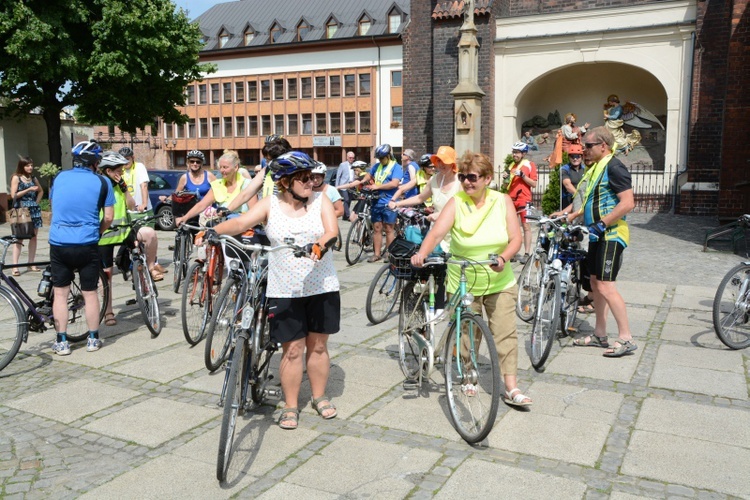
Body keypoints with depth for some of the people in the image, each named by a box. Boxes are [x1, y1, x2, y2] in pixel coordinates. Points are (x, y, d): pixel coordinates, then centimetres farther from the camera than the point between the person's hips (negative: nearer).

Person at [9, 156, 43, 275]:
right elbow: (13, 195, -9)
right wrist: (29, 189, -15)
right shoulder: (16, 178, -2)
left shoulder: (34, 178, 11)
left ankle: (31, 264, 13)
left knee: (33, 236, 5)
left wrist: (36, 202, 11)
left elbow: (41, 191, 26)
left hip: (34, 210, 5)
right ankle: (15, 266, -7)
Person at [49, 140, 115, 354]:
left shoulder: (60, 177, 7)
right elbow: (108, 217, -2)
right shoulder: (101, 182, -2)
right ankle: (93, 339, 18)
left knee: (60, 293, 10)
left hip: (58, 243, 2)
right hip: (87, 245, -2)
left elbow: (52, 205, 21)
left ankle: (61, 342, 13)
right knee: (90, 293, 10)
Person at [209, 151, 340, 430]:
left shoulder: (320, 201, 1)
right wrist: (213, 230, -30)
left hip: (322, 287, 1)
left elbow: (332, 231, -14)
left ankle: (320, 397, 31)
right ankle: (290, 406, 18)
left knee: (318, 346, 12)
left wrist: (319, 244, -36)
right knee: (292, 350, 3)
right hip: (284, 291, -1)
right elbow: (241, 223, -12)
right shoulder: (270, 205, 0)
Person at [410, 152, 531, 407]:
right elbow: (436, 232, -22)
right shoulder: (456, 203, -9)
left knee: (505, 333, -1)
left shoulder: (503, 201, -3)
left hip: (499, 283, 1)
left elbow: (515, 238, -7)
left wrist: (503, 257, -27)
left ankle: (511, 388, 6)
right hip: (464, 284, -1)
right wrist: (421, 254, -41)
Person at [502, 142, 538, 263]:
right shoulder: (512, 165, 15)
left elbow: (534, 184, -6)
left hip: (524, 200, -6)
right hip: (512, 200, 6)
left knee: (526, 226, -4)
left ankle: (527, 254, -3)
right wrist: (506, 178, 2)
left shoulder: (530, 165, -1)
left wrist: (522, 175, -16)